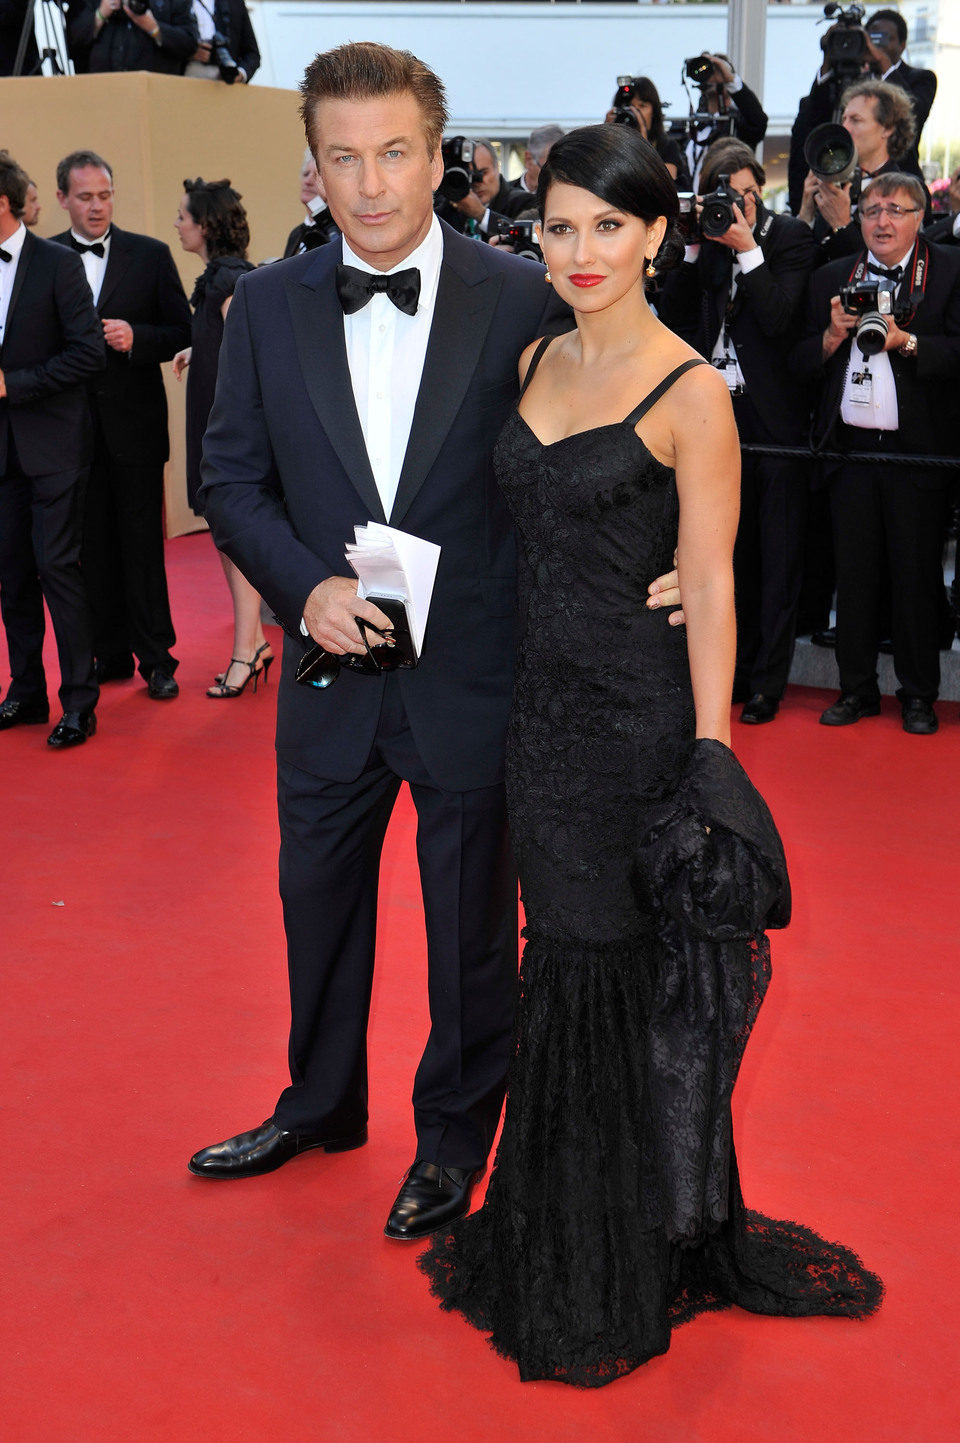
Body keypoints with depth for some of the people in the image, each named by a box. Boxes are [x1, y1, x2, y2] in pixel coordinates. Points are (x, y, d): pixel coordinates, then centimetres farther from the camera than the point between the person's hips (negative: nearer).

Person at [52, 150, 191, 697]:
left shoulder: (151, 255, 4)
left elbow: (181, 333, 2)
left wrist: (136, 338, -14)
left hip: (134, 423, -1)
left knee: (142, 544, 1)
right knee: (93, 545, 7)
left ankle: (156, 659, 9)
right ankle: (111, 653, 17)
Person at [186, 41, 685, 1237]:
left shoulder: (522, 300, -9)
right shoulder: (268, 304, -1)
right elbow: (232, 477, 2)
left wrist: (651, 571, -15)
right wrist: (305, 586, -13)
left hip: (474, 679, -3)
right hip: (331, 676, 3)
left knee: (473, 928, 13)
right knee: (318, 903, 21)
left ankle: (454, 1135, 38)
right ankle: (319, 1104, 46)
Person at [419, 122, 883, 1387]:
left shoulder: (690, 393, -10)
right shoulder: (537, 361, 9)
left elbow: (710, 589, -11)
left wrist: (711, 761, -14)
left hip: (637, 718, -6)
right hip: (545, 709, 6)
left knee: (623, 976, 5)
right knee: (570, 960, 15)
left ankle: (625, 1275, 27)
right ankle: (556, 1244, 34)